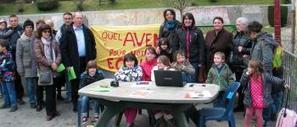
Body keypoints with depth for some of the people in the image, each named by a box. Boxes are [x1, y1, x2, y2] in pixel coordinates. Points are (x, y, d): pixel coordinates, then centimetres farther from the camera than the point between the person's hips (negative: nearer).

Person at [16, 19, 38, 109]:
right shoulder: (20, 41, -2)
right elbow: (18, 56, -1)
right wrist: (20, 69, -5)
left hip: (37, 66, 1)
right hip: (27, 67, -1)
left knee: (37, 85, 8)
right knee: (29, 86, 6)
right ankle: (32, 101, 21)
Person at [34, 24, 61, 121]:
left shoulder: (53, 41, 10)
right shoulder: (37, 42, -2)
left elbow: (58, 53, 6)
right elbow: (39, 56, -11)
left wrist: (56, 63, -12)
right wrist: (50, 64, -13)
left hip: (55, 69, 4)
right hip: (44, 69, -4)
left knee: (53, 90, 10)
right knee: (49, 91, -2)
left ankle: (53, 110, 21)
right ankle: (50, 112, 7)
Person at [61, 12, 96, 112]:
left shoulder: (87, 31, 8)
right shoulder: (68, 32, -3)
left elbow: (92, 45, 12)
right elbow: (63, 48, -6)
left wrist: (92, 58, 3)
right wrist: (67, 64, -10)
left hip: (86, 61, 3)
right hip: (74, 62, -3)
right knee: (75, 84, 4)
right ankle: (75, 104, 15)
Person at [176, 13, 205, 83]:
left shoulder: (197, 31, 0)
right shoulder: (179, 32, 6)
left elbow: (201, 48, -2)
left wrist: (201, 63, -8)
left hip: (194, 61, -2)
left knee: (194, 81, 3)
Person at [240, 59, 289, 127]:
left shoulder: (265, 76, -13)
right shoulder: (248, 76, -4)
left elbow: (274, 80, -8)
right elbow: (242, 83, -10)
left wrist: (283, 84, -11)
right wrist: (246, 75, -20)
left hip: (259, 101, -3)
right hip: (250, 100, 3)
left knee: (259, 115, 11)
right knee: (248, 114, 16)